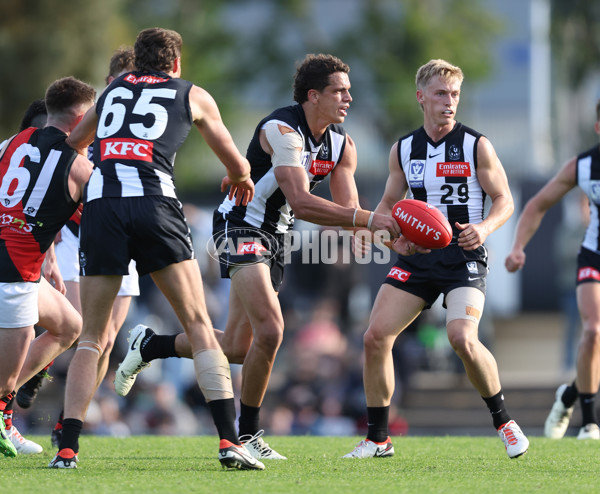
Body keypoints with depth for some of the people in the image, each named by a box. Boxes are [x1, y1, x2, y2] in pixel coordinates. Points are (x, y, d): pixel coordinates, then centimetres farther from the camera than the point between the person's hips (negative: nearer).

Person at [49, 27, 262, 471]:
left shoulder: (112, 90, 28)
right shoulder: (194, 96, 19)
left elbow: (71, 145, 43)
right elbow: (237, 165, 27)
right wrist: (240, 179, 50)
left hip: (100, 206, 2)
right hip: (154, 205, -2)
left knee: (92, 339, 10)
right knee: (199, 327, 2)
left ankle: (68, 448, -1)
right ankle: (229, 439, -9)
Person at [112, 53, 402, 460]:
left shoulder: (342, 144, 2)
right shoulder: (282, 130, -23)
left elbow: (347, 210, -2)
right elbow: (300, 202, -34)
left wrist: (387, 231, -23)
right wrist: (369, 220, -37)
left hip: (275, 238, 8)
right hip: (241, 226, -8)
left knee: (236, 348, 8)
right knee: (270, 331, -22)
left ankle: (149, 346, 32)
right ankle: (246, 434, -6)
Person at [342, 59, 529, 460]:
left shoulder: (476, 146, -3)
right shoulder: (403, 150, 9)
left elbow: (505, 200, -1)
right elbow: (389, 204, 19)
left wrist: (484, 228, -21)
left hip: (463, 257, -4)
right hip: (416, 256, 4)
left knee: (462, 338, -25)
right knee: (376, 336, -9)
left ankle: (504, 421, -2)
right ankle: (378, 438, 3)